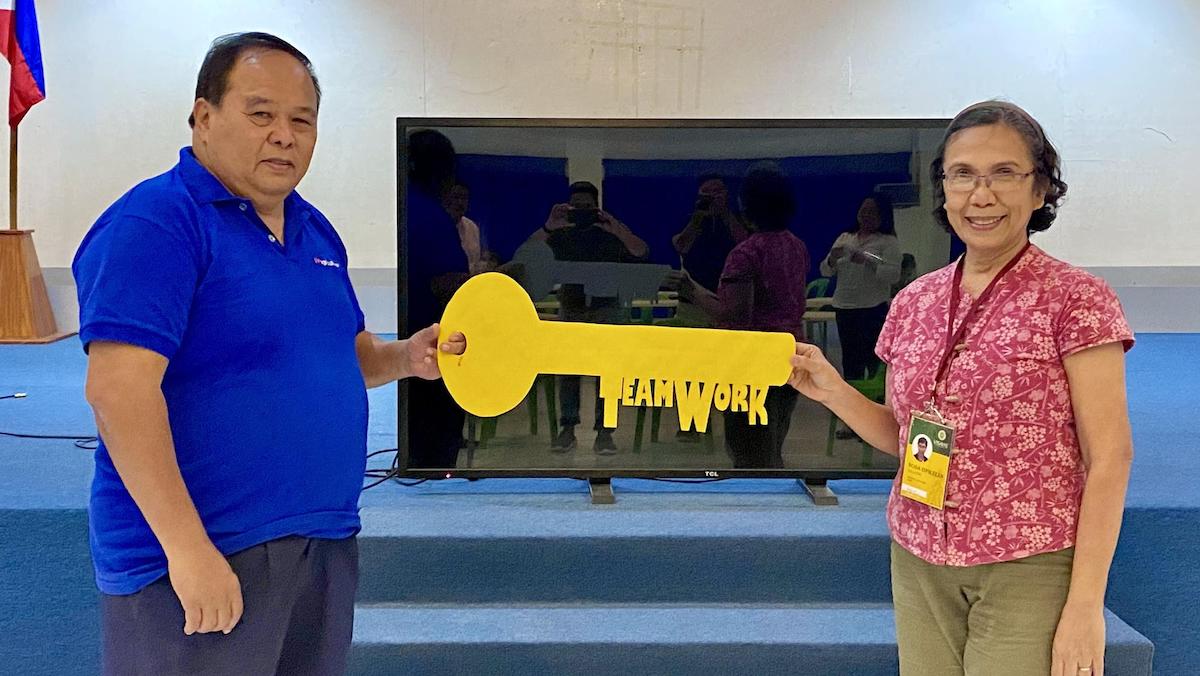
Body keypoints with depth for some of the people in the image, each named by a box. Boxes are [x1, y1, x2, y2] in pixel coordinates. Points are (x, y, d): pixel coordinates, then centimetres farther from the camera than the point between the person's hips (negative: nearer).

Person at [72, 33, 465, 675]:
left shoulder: (316, 231, 11)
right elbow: (119, 388, -22)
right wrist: (187, 547, -25)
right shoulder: (155, 223, -14)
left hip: (326, 548, 8)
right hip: (201, 559, -8)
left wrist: (405, 357, 1)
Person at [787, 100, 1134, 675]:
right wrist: (832, 391, -2)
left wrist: (1085, 604, -14)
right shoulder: (913, 303, 6)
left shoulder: (1074, 299, -9)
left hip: (1028, 570, -4)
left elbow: (1109, 456, -10)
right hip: (919, 564, 5)